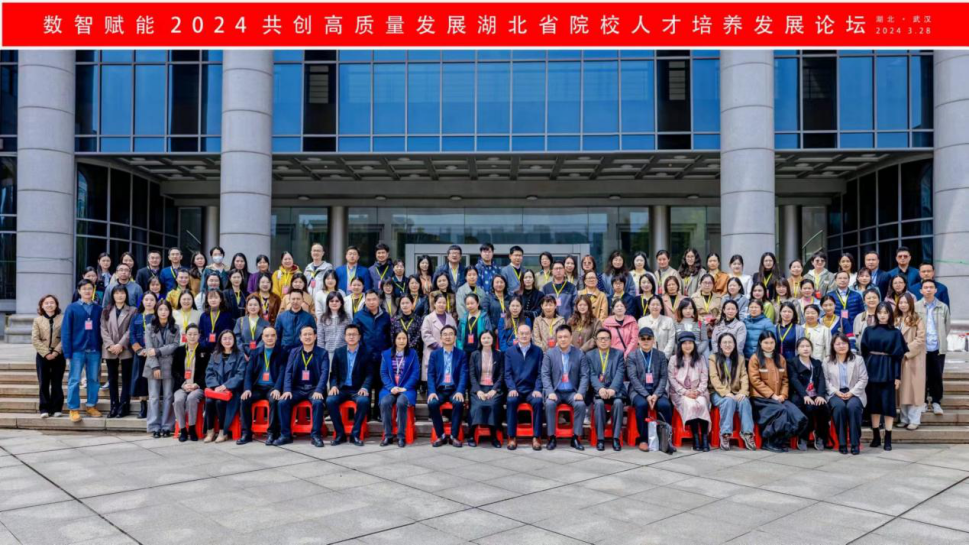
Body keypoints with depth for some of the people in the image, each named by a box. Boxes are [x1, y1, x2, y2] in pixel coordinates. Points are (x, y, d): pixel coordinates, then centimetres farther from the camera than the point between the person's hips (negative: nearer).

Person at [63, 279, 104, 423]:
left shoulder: (98, 309, 7)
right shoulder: (72, 308, 0)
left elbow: (102, 330, 7)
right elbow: (65, 331, -2)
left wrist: (102, 349, 2)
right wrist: (67, 353, -7)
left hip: (95, 350, 2)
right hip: (77, 350, -2)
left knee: (94, 379, 9)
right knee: (74, 381, 1)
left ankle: (91, 406, 21)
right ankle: (74, 409, 8)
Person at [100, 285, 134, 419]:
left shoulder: (132, 311, 4)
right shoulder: (106, 311, 12)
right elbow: (103, 329, 4)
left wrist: (120, 345, -14)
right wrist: (110, 345, -10)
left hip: (126, 349, -3)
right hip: (110, 350, 3)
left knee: (126, 378, 0)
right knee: (112, 378, 6)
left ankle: (123, 406, 4)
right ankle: (114, 406, 11)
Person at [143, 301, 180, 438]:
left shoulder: (175, 328, 7)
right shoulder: (149, 328, 5)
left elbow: (175, 345, -4)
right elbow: (149, 348, -3)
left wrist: (157, 351, -14)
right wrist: (155, 366, -12)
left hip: (169, 366, 0)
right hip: (153, 366, 0)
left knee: (168, 397, 2)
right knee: (154, 397, 0)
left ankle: (167, 427, 6)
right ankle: (154, 427, 3)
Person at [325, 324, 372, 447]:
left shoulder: (366, 353, 3)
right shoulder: (338, 352, 10)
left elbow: (369, 374, -2)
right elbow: (334, 373, 9)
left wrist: (365, 387, -20)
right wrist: (333, 385, -10)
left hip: (358, 389, -2)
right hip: (342, 388, 2)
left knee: (363, 401, -35)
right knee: (330, 401, -28)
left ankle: (355, 434, -19)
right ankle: (340, 434, -14)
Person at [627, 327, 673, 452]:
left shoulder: (661, 355, 11)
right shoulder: (632, 356, 4)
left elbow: (663, 377, 4)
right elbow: (633, 378, -6)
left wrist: (656, 394, -13)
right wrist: (646, 395, -18)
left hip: (656, 390, 2)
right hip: (638, 391, -2)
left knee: (665, 405, -28)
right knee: (641, 404, -33)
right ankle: (642, 439, -18)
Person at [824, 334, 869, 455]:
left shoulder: (858, 359, 11)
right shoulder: (827, 361, 12)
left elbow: (863, 379, 3)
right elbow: (825, 380, 4)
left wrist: (852, 392, -10)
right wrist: (836, 391, -12)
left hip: (854, 393, 0)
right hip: (835, 394, 0)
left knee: (852, 406, -34)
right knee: (839, 406, -34)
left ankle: (855, 443, -27)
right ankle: (842, 443, -26)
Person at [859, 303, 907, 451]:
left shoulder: (895, 333, 1)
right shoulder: (869, 331, 7)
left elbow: (898, 356, -1)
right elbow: (863, 352, 7)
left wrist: (897, 376, -6)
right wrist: (863, 371, 1)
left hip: (888, 370, -2)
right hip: (872, 369, 2)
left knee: (888, 403, -2)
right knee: (874, 403, 5)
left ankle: (888, 439, 4)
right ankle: (876, 437, 14)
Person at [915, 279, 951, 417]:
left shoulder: (943, 307, 5)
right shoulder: (915, 307, -1)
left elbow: (947, 327, 11)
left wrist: (941, 340, 7)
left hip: (938, 348, 1)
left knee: (937, 376, 5)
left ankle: (936, 402, 17)